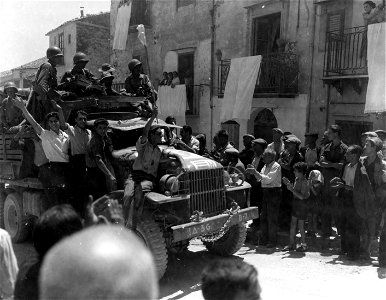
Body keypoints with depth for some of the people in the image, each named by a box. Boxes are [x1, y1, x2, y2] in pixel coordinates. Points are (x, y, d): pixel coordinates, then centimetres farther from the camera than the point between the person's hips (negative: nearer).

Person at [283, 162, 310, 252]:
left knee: (300, 226, 1)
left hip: (302, 205, -8)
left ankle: (303, 244, 15)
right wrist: (288, 184, 5)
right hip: (295, 204, 8)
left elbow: (302, 196, -21)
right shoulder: (296, 179, 7)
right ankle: (292, 244, 16)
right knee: (293, 224, 9)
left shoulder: (304, 182, -17)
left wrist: (292, 189, -24)